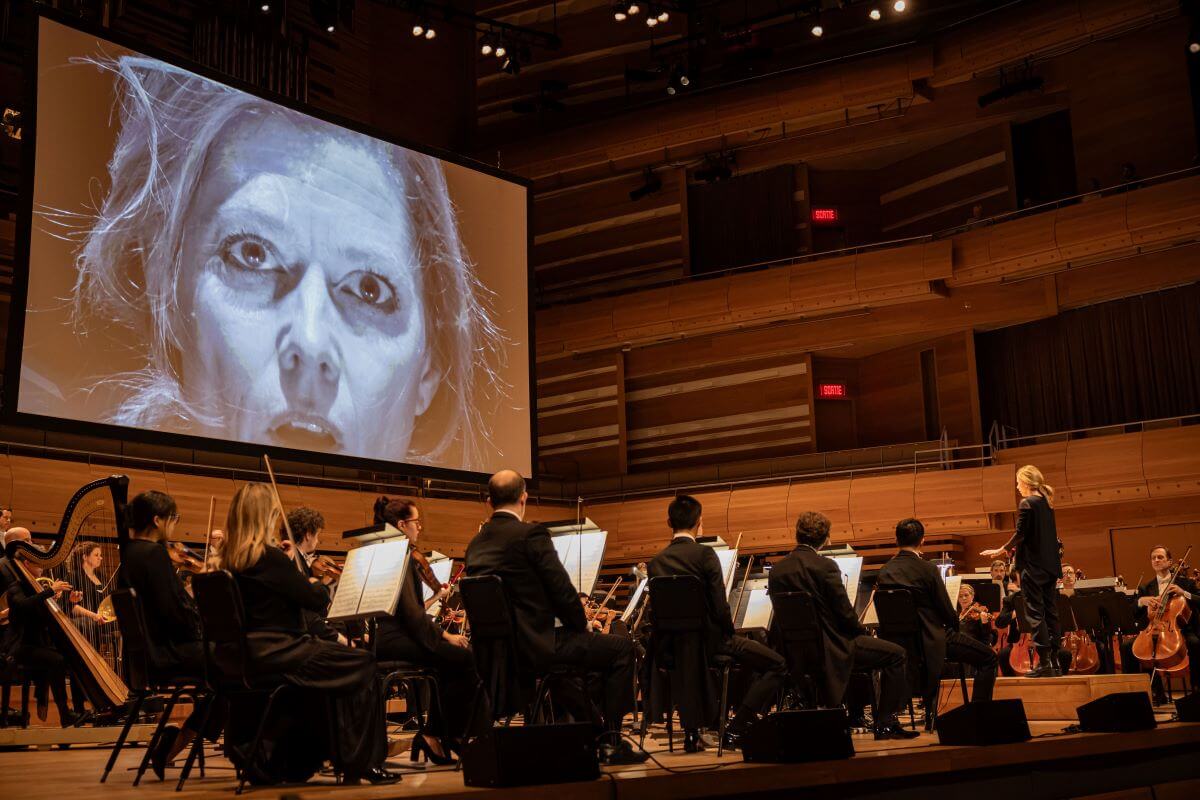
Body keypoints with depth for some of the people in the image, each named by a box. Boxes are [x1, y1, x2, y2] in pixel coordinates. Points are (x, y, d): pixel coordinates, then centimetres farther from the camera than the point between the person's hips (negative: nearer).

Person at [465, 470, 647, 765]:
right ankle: (611, 742, 6)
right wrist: (582, 626, 5)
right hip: (535, 646, -8)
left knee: (568, 642, 36)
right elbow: (562, 590, -15)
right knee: (621, 648, 4)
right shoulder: (531, 533, -13)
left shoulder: (476, 544, 10)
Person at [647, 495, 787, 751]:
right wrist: (730, 633, 4)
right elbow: (720, 607, -17)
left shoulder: (656, 562, 2)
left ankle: (692, 732, 35)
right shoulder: (704, 554, -13)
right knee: (777, 665, 3)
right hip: (709, 639, -6)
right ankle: (735, 731, -2)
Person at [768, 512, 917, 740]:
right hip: (830, 649, -8)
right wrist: (861, 631, 7)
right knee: (896, 654, 5)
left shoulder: (777, 570, 1)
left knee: (860, 642, 34)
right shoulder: (825, 566, -17)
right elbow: (845, 613, -16)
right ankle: (885, 723, 5)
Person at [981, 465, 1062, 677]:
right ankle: (1054, 662, 12)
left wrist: (1001, 550, -4)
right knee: (1050, 612, 10)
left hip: (1033, 565, -8)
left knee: (1035, 613, -5)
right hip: (1050, 564, 8)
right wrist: (1014, 548, 23)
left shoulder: (1027, 504, -12)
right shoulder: (1046, 503, 13)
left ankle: (1044, 663, -6)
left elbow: (1020, 534, -15)